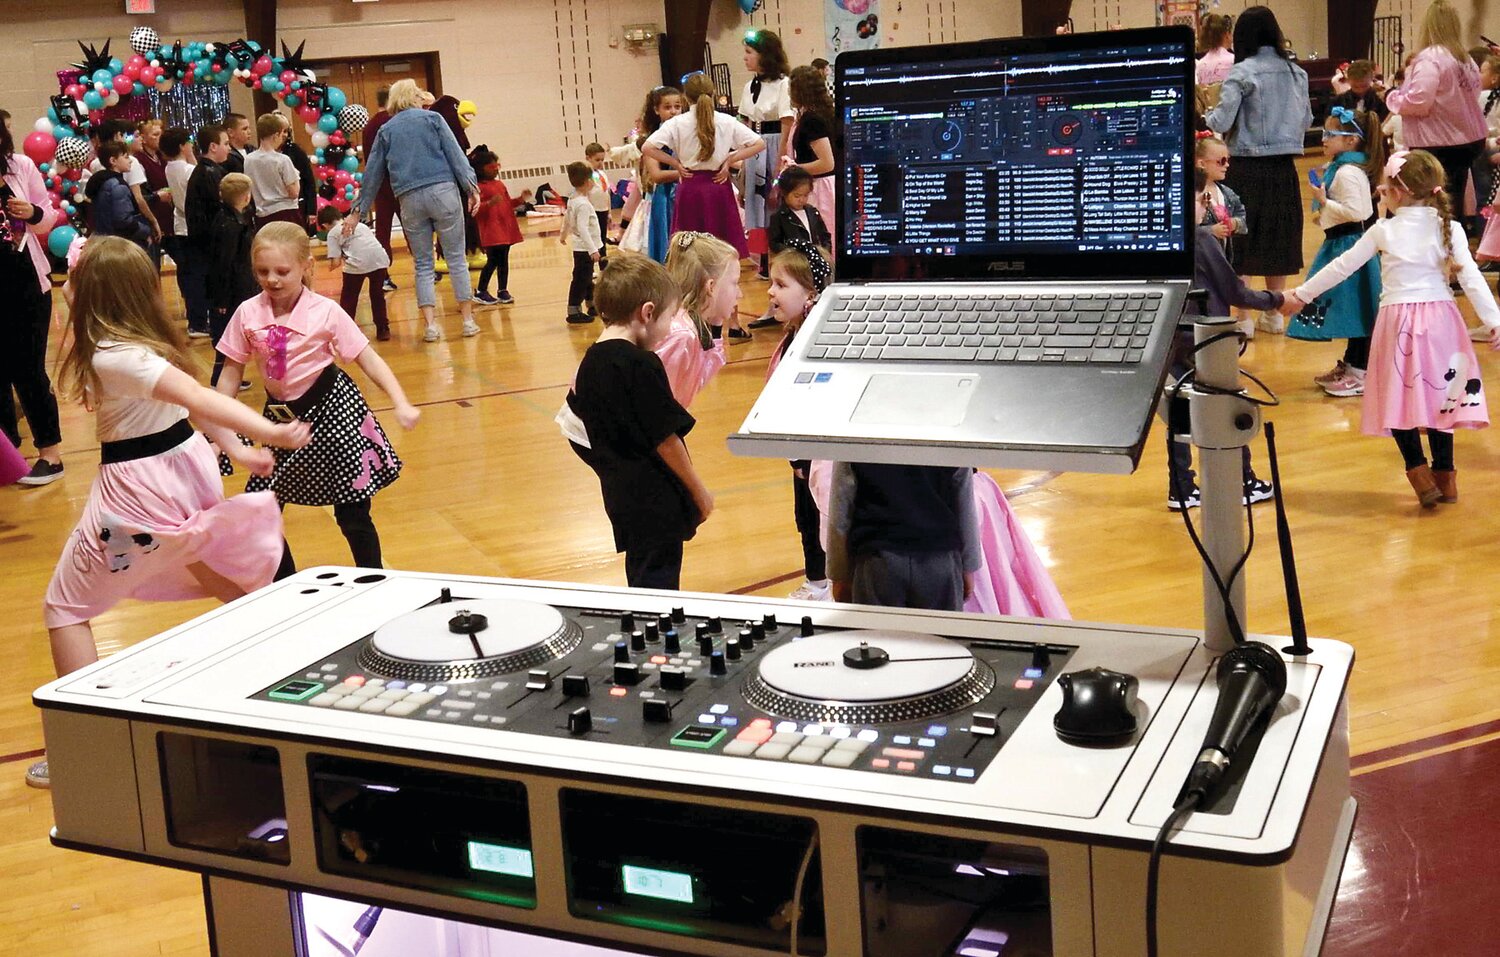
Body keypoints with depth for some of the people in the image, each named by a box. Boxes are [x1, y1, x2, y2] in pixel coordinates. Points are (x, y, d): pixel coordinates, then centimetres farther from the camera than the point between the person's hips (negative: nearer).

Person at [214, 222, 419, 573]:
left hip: (331, 410, -4)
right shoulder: (248, 313, -5)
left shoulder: (325, 312, -12)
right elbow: (231, 372, 3)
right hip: (280, 415, 4)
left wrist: (401, 403, -22)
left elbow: (368, 358, -10)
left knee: (352, 512, 0)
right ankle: (284, 587, 28)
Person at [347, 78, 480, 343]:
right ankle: (468, 319, 4)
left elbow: (372, 174, 17)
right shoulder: (432, 119, 9)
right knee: (456, 258, 4)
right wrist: (471, 187, -4)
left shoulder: (385, 131, 15)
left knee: (422, 264, 9)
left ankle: (430, 324, 0)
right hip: (443, 192, -2)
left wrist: (358, 211, 22)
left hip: (409, 199, 2)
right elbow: (455, 154, -1)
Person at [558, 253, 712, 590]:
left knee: (639, 579, 20)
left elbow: (574, 419, 15)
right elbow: (666, 439, -16)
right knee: (658, 586, -2)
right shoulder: (642, 365, -18)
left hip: (618, 494, 8)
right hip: (656, 499, -8)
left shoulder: (590, 362, 6)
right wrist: (699, 491, -5)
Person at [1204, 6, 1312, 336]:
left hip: (1248, 167, -5)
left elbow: (1221, 123, -15)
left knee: (1242, 237, 3)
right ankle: (1273, 314, 21)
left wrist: (1209, 115, 6)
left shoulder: (1242, 73, -10)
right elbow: (1306, 122, 12)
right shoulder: (1295, 72, 5)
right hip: (1283, 168, 5)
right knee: (1278, 236, 13)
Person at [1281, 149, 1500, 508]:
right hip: (1440, 317, 3)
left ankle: (1420, 474, -3)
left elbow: (1342, 267, 2)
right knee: (1438, 395, 11)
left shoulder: (1384, 231, -4)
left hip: (1398, 320, -3)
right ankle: (1445, 476, 18)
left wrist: (1301, 295, 11)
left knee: (1399, 400, 5)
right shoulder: (1448, 229, 0)